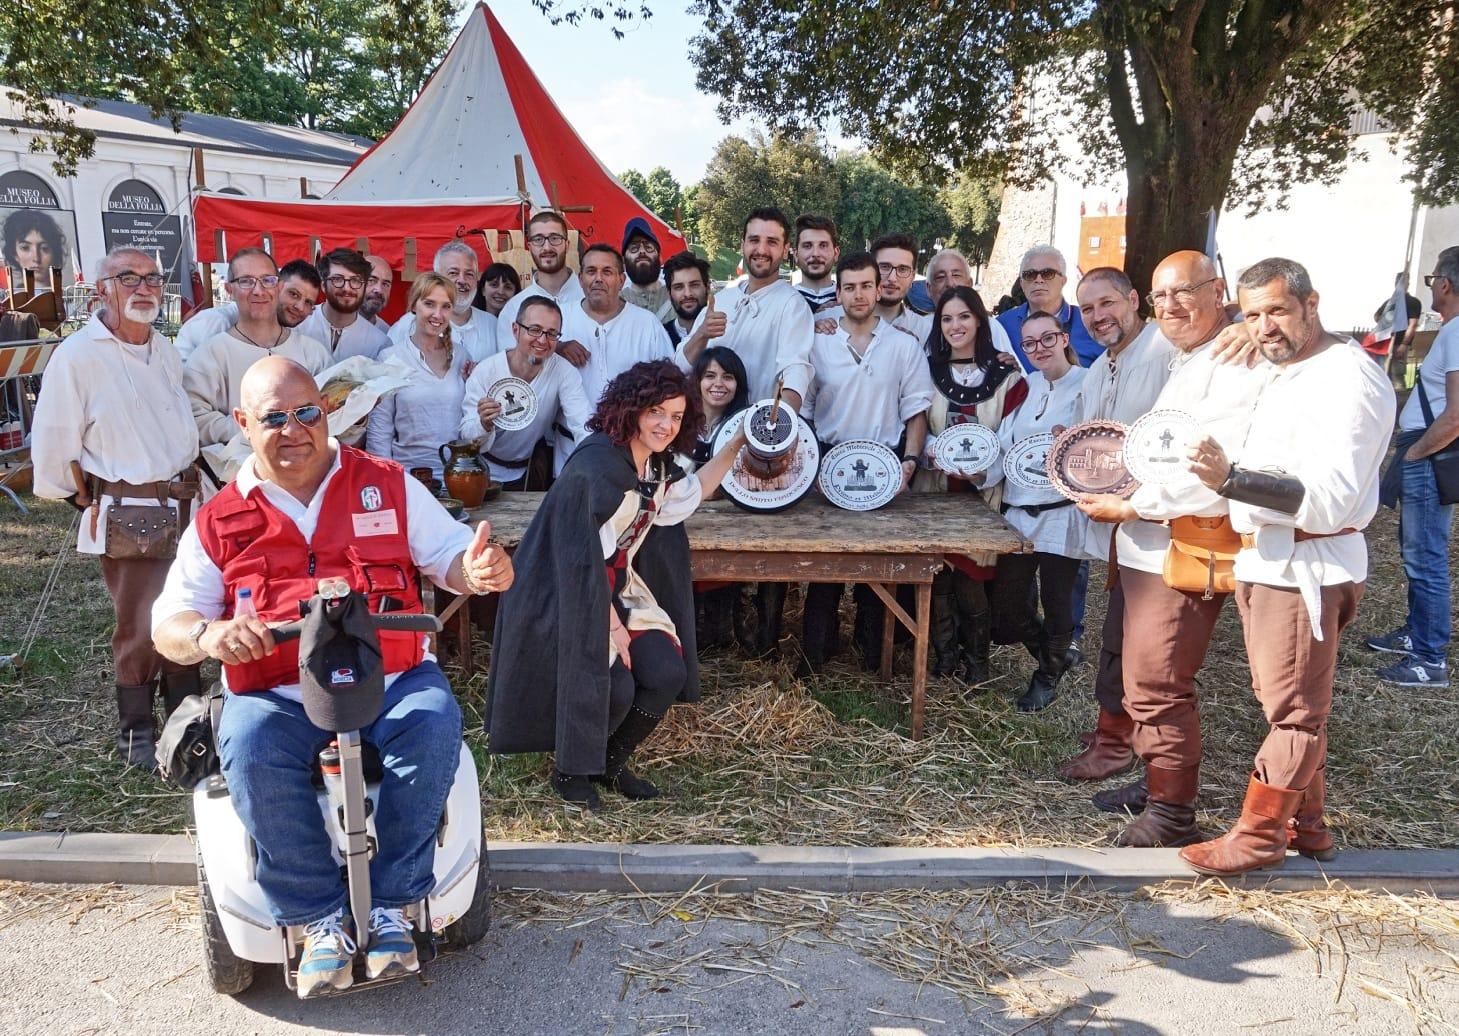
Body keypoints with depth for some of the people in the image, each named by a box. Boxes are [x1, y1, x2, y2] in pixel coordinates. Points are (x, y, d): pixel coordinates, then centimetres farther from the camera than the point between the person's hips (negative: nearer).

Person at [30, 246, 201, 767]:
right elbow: (52, 438, -7)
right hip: (126, 514, -6)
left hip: (181, 504, 7)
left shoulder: (165, 351, 13)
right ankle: (136, 734, 14)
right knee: (140, 627, -3)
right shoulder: (77, 355, -10)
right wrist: (78, 494, 1)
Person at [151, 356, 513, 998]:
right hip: (276, 695, 1)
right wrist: (207, 635, -18)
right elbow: (167, 625, 8)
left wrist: (478, 570, -20)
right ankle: (322, 919, -16)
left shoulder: (388, 486, 9)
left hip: (393, 680, 0)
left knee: (435, 724, -31)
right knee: (249, 751, -31)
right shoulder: (218, 522, 10)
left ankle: (390, 907, -16)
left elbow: (449, 555, 7)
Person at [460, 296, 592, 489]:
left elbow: (584, 424, -20)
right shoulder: (485, 372, -13)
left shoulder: (563, 372, -11)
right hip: (487, 471, -3)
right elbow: (466, 436, -13)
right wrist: (484, 424, -36)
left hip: (530, 471, 3)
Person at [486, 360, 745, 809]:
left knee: (669, 675, -6)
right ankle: (569, 769, 11)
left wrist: (734, 447, 19)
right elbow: (583, 558, -22)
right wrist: (613, 625, -17)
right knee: (616, 688, -18)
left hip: (619, 589, 8)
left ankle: (611, 763, 17)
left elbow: (689, 494, 26)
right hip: (569, 595, -8)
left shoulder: (656, 465, 4)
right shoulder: (596, 464, -23)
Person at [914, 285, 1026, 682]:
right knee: (938, 573, -2)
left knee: (970, 574, -3)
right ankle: (946, 656, 15)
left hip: (983, 490, -1)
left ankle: (976, 659, 16)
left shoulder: (1005, 375, 3)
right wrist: (933, 453, -11)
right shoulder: (927, 369, 8)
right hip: (935, 486, 1)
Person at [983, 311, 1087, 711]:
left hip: (1061, 514, -5)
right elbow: (1004, 447, 6)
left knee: (1056, 604, 6)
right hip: (1017, 512, 5)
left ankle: (1048, 677, 31)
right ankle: (1055, 655, 36)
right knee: (1006, 612, 8)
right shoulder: (1025, 387, 11)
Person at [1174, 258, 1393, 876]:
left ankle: (1257, 837, 12)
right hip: (1267, 562, 10)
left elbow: (1328, 499, -24)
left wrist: (1231, 478, -33)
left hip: (1305, 567, -10)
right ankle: (1306, 825, 31)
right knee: (1288, 703, 18)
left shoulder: (1347, 380, -16)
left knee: (1292, 710, 2)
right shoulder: (1287, 374, 15)